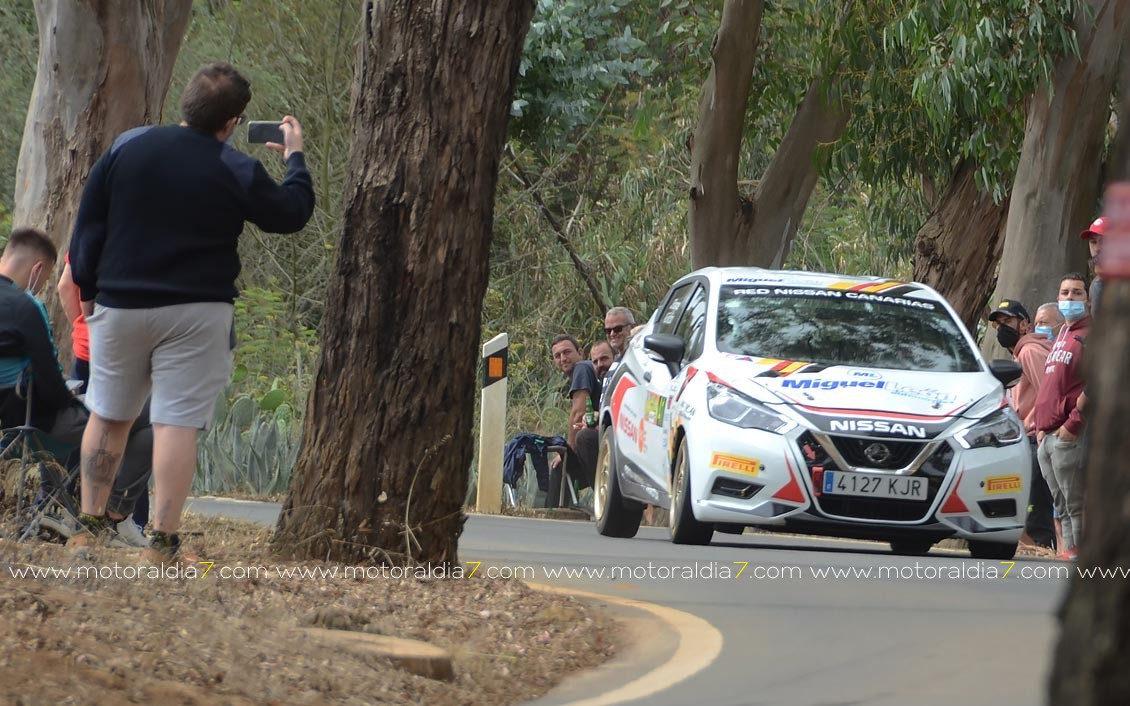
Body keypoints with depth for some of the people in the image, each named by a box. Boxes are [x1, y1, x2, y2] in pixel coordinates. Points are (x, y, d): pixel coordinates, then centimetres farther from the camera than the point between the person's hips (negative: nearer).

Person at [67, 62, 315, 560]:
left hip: (119, 307, 3)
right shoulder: (238, 173, -8)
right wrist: (295, 157, 22)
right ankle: (163, 541, -9)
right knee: (178, 421, -4)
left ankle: (90, 525, 18)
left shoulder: (127, 146, 2)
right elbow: (292, 214, 6)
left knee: (108, 417, 15)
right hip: (196, 313, -3)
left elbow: (89, 222, 5)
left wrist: (88, 288, 14)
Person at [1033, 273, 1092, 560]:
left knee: (1075, 504, -10)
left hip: (1069, 437, -9)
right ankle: (1069, 552, 12)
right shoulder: (1061, 337, 22)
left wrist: (1073, 425, -19)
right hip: (1048, 438, 9)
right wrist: (1041, 427, 15)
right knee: (1062, 505, 9)